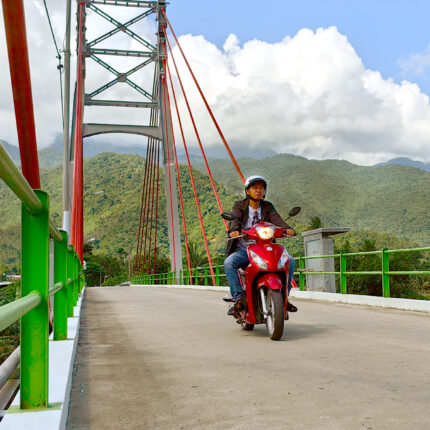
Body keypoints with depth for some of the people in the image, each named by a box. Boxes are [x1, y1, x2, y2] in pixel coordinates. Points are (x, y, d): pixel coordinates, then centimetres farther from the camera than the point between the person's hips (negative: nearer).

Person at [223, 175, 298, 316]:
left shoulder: (268, 207, 13)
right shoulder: (239, 206, 7)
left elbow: (277, 220, -6)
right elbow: (235, 219, -14)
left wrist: (287, 228, -29)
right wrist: (234, 230, -38)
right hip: (242, 250, -2)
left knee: (290, 261, -16)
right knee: (228, 263, -32)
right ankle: (238, 299, -26)